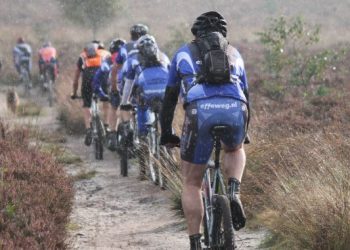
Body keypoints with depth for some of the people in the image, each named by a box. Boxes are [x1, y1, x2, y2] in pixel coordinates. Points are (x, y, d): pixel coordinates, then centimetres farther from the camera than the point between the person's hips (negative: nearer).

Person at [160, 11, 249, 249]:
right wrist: (245, 131, 53)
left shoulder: (184, 53, 28)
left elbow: (170, 96, 30)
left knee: (191, 183, 14)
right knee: (235, 149, 37)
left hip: (200, 111, -2)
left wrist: (166, 133, 41)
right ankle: (234, 193, 9)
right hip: (235, 110, 2)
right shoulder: (234, 53, 32)